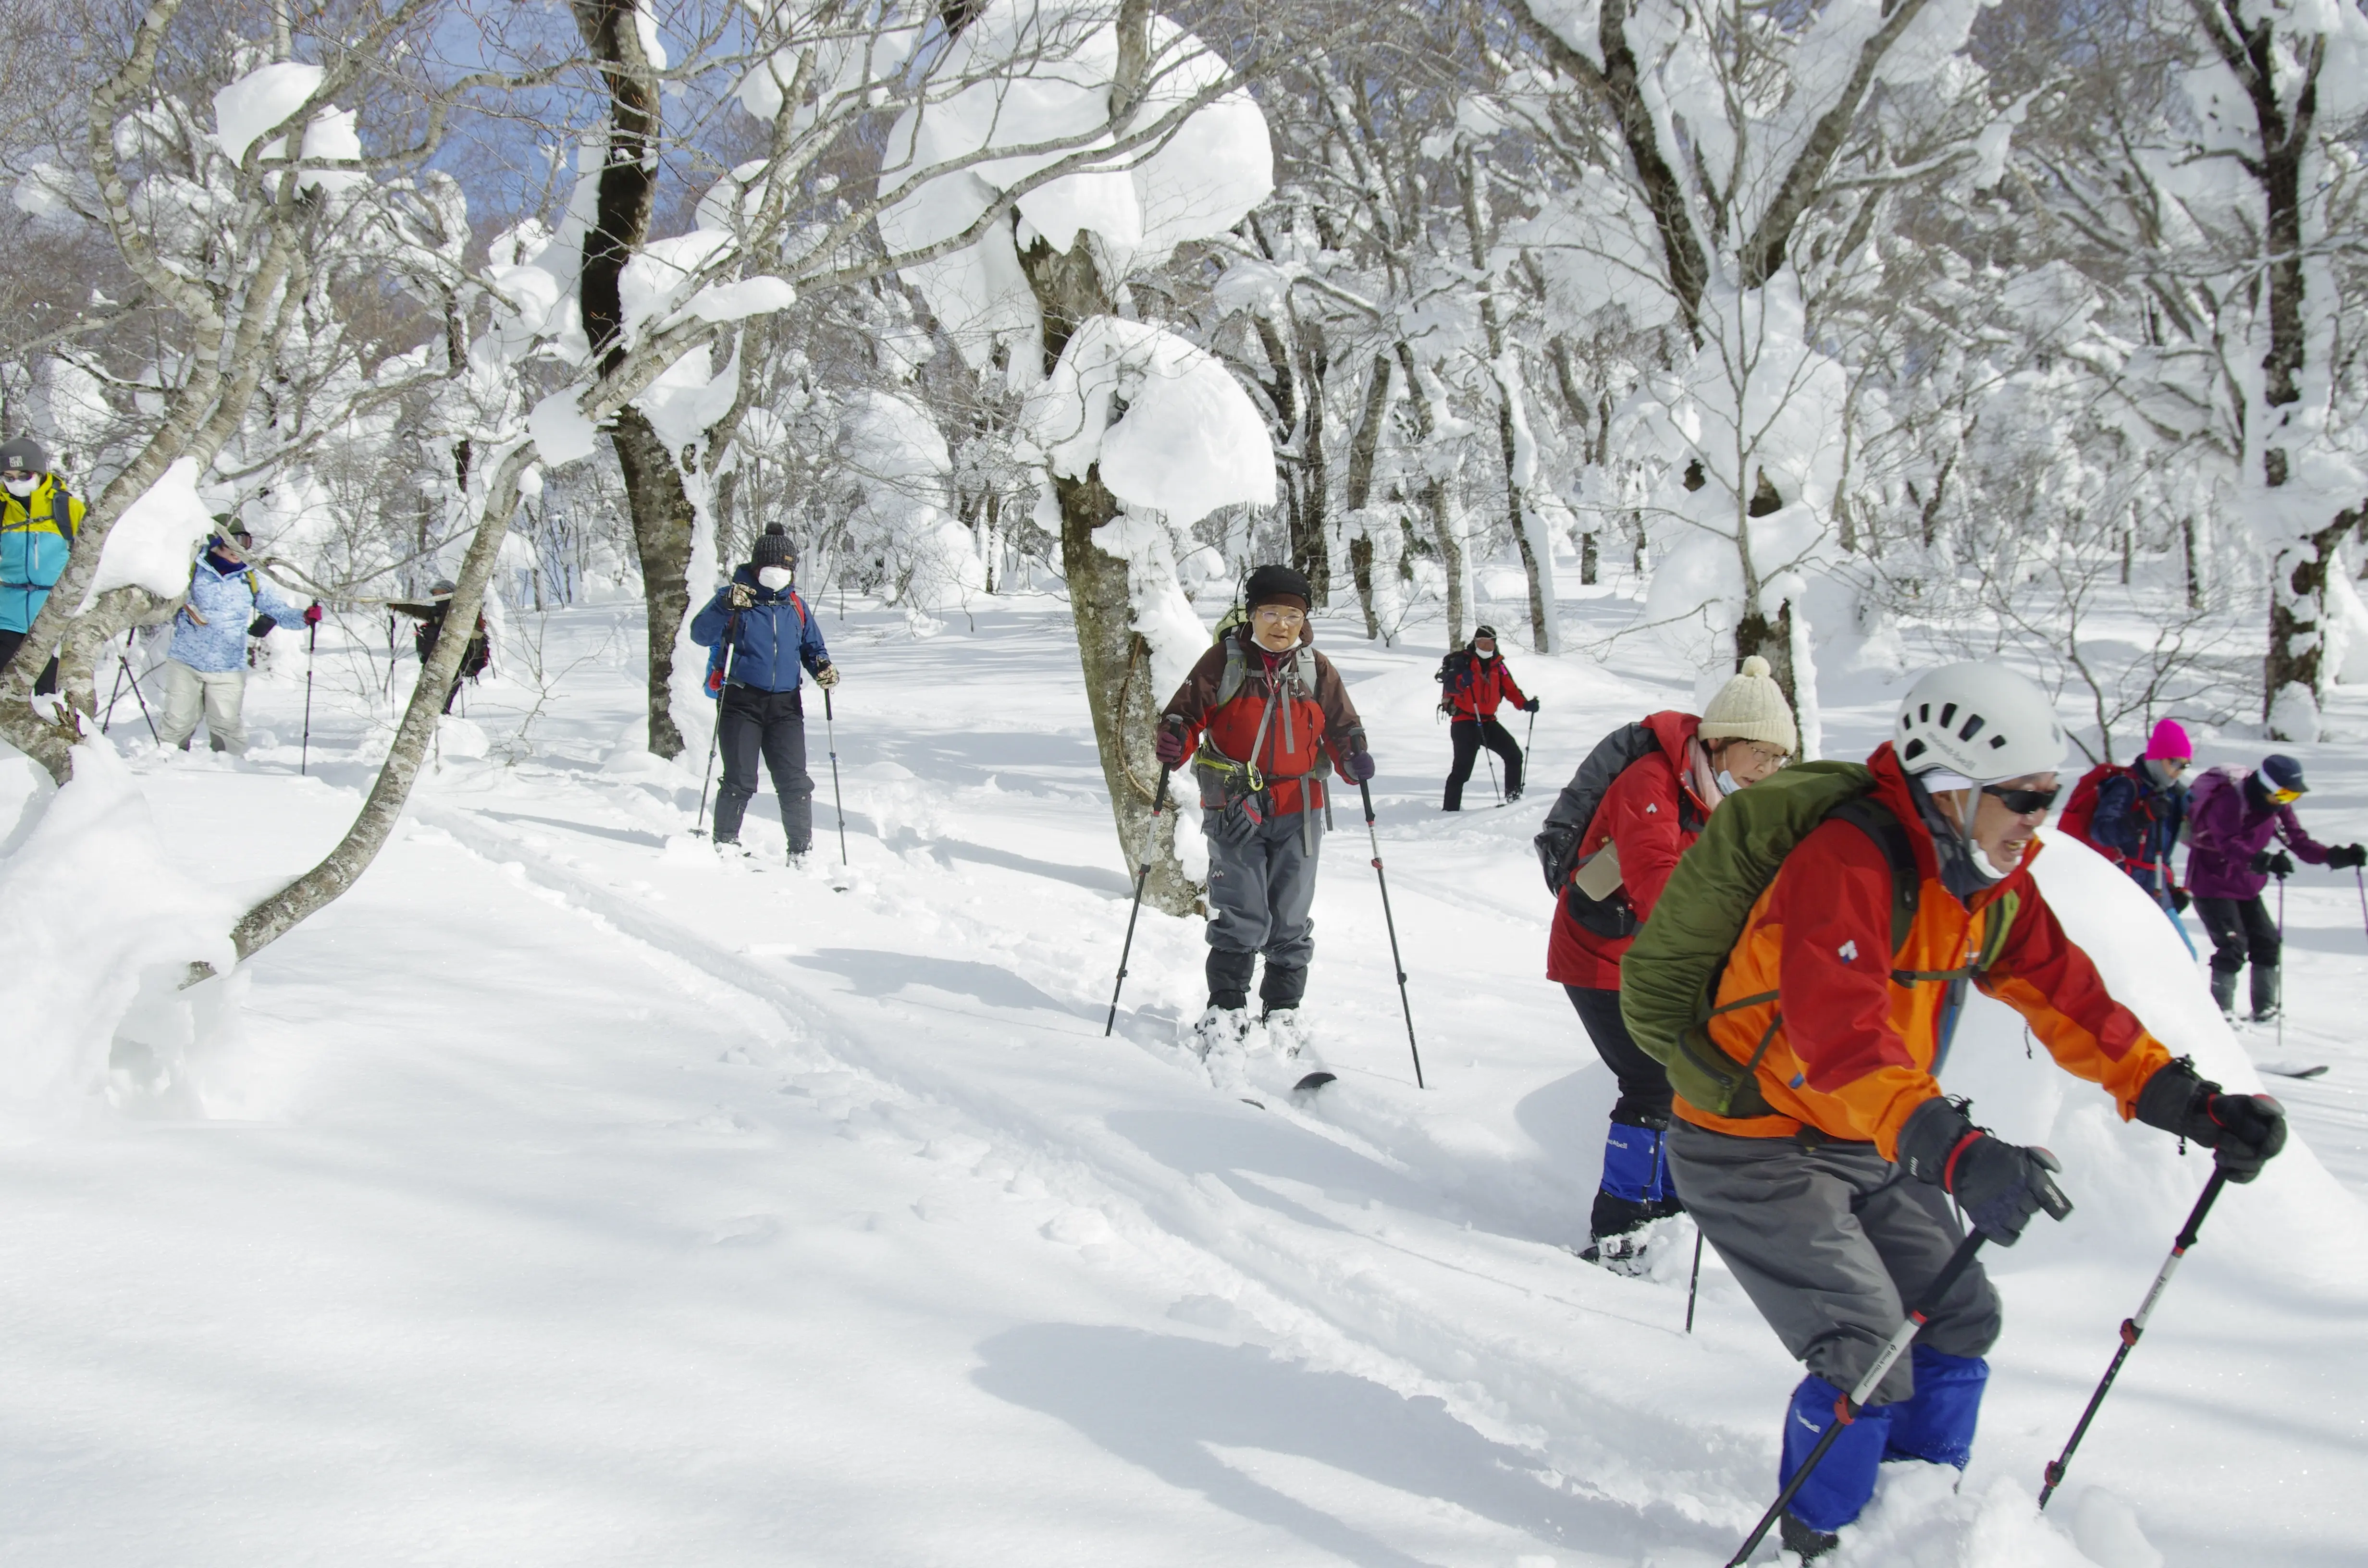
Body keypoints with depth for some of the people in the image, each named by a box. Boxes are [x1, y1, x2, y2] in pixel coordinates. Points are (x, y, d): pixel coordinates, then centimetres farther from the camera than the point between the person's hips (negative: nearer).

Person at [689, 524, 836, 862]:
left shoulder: (795, 606, 12)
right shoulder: (735, 596, -1)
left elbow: (812, 646, 21)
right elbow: (700, 634, -9)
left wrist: (823, 666, -1)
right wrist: (726, 606, -24)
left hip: (786, 705, 3)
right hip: (741, 702, -3)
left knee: (795, 783, -1)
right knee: (740, 780, -4)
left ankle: (801, 851, 7)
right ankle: (726, 843, 12)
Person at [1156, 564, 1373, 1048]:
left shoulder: (1317, 671, 6)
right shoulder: (1224, 661, -1)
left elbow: (1341, 728, 11)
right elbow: (1189, 712, 0)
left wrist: (1354, 759, -10)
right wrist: (1175, 743, -21)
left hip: (1297, 809, 3)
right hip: (1234, 808, -3)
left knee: (1290, 919, 9)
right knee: (1240, 916, -8)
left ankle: (1282, 1010, 23)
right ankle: (1226, 1008, 6)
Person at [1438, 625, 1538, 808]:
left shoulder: (1497, 665, 13)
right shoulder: (1461, 661, -5)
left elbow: (1509, 689, 12)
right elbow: (1450, 686, -17)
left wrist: (1524, 704, -6)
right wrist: (1461, 681, -40)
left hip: (1488, 722, 6)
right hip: (1465, 722, -6)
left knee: (1514, 755, 5)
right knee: (1463, 769, -14)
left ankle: (1513, 798, 17)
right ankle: (1450, 809, -12)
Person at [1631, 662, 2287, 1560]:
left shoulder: (1990, 879, 0)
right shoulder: (1845, 864, -30)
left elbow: (2063, 991, 4)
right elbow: (1838, 1029, -44)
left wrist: (2184, 1100, -5)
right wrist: (1950, 1150, -56)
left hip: (1871, 1145, 9)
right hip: (1755, 1147, -9)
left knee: (1958, 1319, 11)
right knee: (1870, 1352, -14)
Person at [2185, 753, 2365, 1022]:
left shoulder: (2277, 806, 1)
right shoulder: (2228, 799, -25)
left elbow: (2299, 841, 1)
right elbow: (2229, 844, -37)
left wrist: (2336, 856, -15)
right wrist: (2264, 861, -53)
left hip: (2246, 885, 8)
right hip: (2212, 881, -8)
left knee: (2267, 943, 8)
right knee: (2233, 946, -16)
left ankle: (2265, 1009, 20)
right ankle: (2221, 1012, -7)